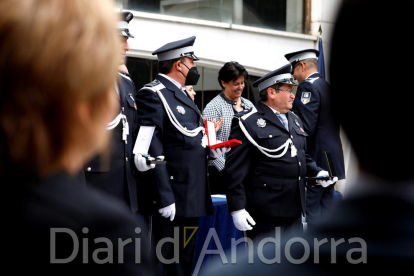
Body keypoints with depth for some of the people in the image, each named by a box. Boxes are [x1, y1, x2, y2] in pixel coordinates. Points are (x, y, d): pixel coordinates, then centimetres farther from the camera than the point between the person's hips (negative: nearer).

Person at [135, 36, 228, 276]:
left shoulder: (183, 95, 19)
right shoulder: (153, 94, -11)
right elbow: (153, 149, -18)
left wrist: (209, 148, 5)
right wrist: (164, 197, -22)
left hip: (192, 195, 10)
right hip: (172, 196, -10)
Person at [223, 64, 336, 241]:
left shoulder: (294, 120, 17)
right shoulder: (247, 123, -8)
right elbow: (235, 169, -12)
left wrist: (317, 173, 6)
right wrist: (237, 209, -18)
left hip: (293, 206, 8)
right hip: (264, 209, -8)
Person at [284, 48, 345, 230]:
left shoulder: (308, 86, -12)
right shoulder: (328, 86, 14)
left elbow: (305, 127, -19)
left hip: (315, 159, -9)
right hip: (332, 158, 9)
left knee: (310, 211, -8)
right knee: (325, 209, 12)